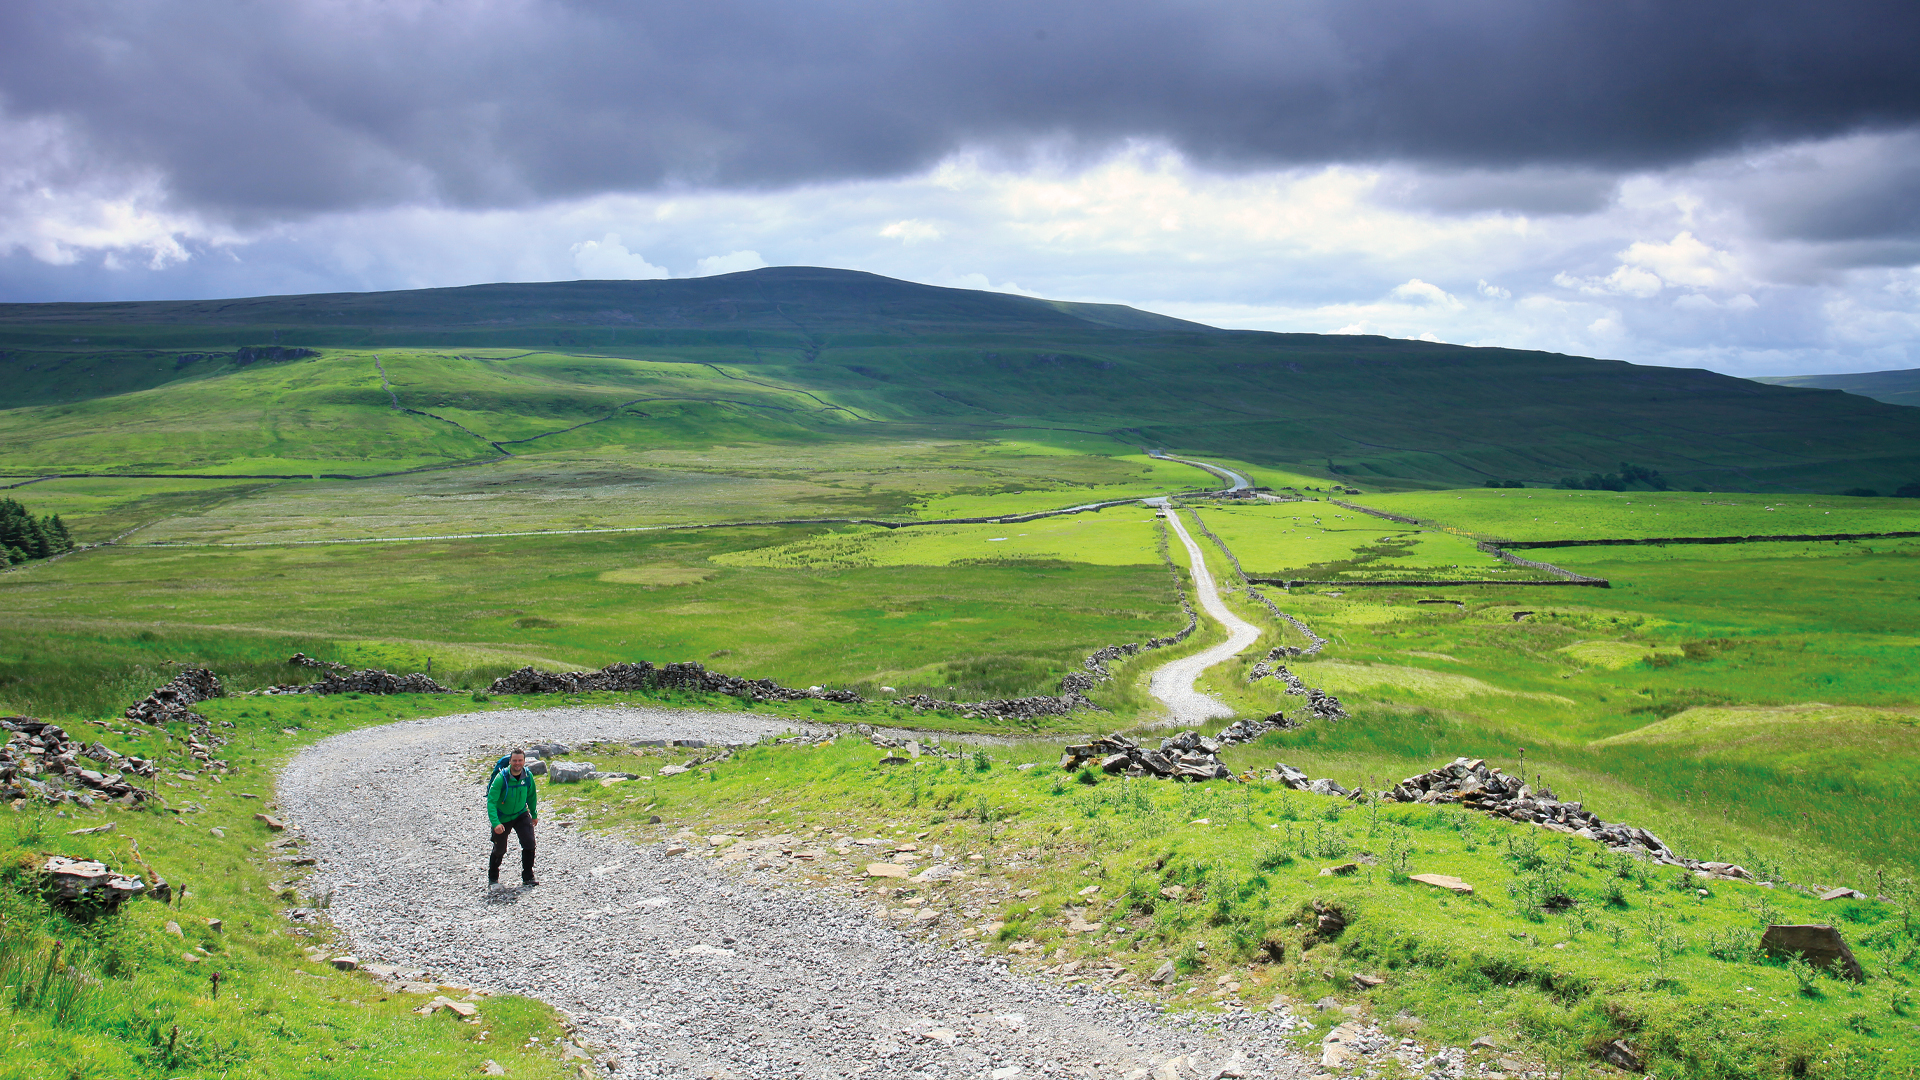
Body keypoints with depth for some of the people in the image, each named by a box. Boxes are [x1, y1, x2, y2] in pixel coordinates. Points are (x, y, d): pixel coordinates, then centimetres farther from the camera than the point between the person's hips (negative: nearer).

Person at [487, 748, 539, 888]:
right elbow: (491, 801, -28)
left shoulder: (528, 776, -12)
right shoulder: (501, 778, -26)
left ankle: (528, 878, -1)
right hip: (502, 818, -3)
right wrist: (495, 823, -38)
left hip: (521, 815, 3)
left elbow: (532, 796, 7)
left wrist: (534, 815, 16)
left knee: (529, 843, -14)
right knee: (499, 850, 8)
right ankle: (492, 879, 33)